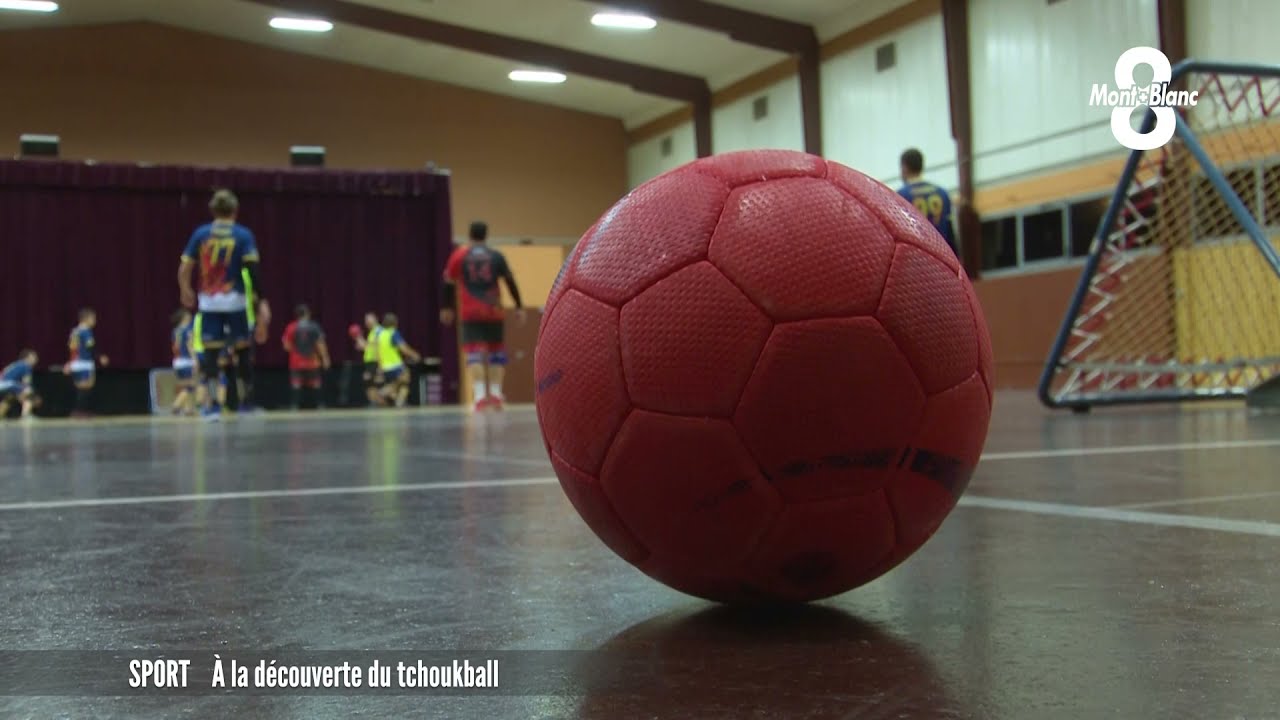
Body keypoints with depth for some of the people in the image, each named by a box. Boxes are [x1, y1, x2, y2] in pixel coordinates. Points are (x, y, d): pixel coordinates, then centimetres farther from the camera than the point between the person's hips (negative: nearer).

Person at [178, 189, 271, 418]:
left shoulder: (201, 234, 4)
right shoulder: (243, 235, -2)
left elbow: (184, 269, 3)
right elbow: (253, 270, -12)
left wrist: (186, 290, 22)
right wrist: (262, 300, -10)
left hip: (208, 302, 1)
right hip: (236, 301, -1)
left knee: (210, 352, 3)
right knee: (243, 350, 11)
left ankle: (212, 403, -6)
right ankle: (246, 401, 16)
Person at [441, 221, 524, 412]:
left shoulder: (459, 255, 5)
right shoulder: (496, 256, 7)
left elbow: (449, 283, 8)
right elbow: (510, 282, 4)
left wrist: (446, 308, 18)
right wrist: (519, 307, 7)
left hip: (470, 312, -1)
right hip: (493, 311, 1)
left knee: (474, 352, -6)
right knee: (496, 351, 15)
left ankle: (479, 395, -22)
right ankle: (495, 393, 10)